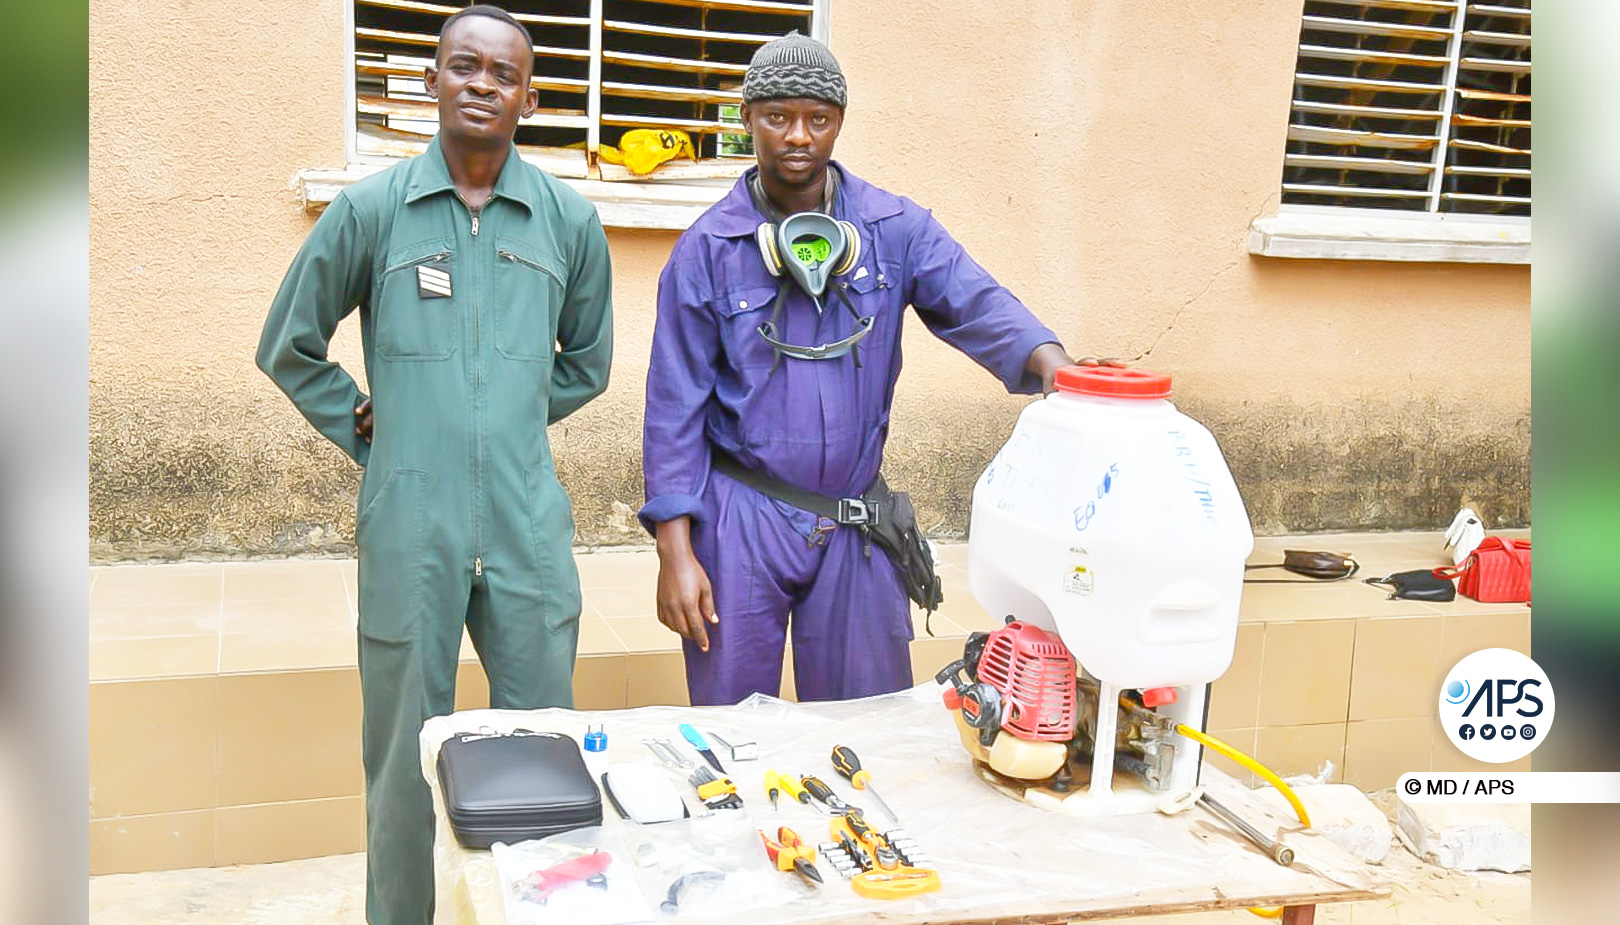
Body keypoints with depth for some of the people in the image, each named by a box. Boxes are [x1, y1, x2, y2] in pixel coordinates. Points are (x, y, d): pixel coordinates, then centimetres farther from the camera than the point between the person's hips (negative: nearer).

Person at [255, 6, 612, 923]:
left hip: (530, 528, 1)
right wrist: (366, 430, 6)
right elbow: (289, 349, 11)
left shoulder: (570, 220, 4)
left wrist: (506, 423, 11)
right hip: (410, 528, -1)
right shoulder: (370, 209, 1)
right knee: (405, 760, 10)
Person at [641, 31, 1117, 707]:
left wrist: (1051, 362, -35)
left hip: (855, 521, 2)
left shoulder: (895, 228, 1)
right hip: (741, 518, -1)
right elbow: (676, 404, -3)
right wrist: (675, 551, -8)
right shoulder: (708, 248, -3)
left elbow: (975, 305, -12)